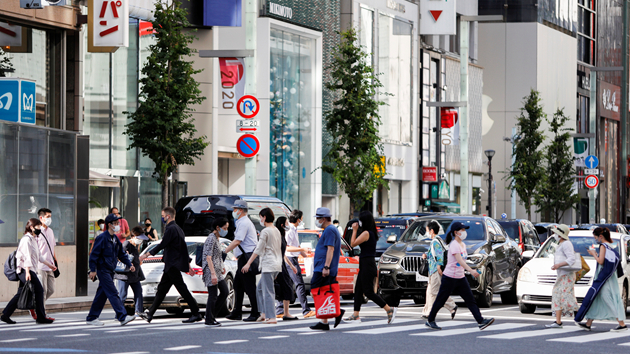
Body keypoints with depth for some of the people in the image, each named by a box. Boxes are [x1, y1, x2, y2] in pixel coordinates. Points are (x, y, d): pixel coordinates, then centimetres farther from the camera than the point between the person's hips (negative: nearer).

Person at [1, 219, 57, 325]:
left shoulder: (34, 239, 20)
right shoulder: (26, 239, -11)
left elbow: (39, 256, 29)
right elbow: (27, 257, -19)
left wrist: (49, 264, 33)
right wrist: (27, 272, -24)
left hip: (30, 270, 10)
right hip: (25, 270, -10)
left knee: (21, 293, 9)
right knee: (39, 290, -9)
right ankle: (41, 317, -4)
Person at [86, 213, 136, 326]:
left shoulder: (115, 239, 13)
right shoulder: (102, 238, -13)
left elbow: (121, 254, 21)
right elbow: (94, 254, -14)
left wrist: (129, 265, 10)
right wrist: (93, 270, -16)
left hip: (110, 270, 9)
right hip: (103, 270, -9)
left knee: (102, 295, 10)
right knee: (113, 293, -13)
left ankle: (91, 318, 17)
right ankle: (122, 317, -18)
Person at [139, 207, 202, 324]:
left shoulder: (171, 229, -15)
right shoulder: (177, 228, 18)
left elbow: (162, 245, -20)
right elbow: (184, 248, 22)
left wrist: (147, 254, -16)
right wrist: (188, 264, 25)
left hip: (173, 265, -11)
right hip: (171, 266, 11)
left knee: (182, 289, -8)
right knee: (161, 289, 10)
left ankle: (196, 314, -7)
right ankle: (150, 314, 12)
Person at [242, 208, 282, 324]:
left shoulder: (265, 231, -12)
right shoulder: (276, 231, 15)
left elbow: (258, 249, -12)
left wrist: (248, 263, -8)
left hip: (268, 265, -9)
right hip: (277, 264, 9)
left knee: (268, 292, -7)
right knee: (260, 289, 17)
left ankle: (271, 317, -10)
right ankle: (264, 313, 15)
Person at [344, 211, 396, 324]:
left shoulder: (366, 233, -16)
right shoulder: (372, 233, 12)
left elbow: (353, 244, -13)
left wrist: (354, 230, -5)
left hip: (367, 264, -10)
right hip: (365, 265, 10)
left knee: (368, 292, -7)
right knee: (358, 289, 11)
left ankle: (389, 309, -8)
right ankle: (356, 315, 13)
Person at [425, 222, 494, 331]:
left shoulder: (463, 245, 10)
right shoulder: (454, 245, -18)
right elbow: (459, 260, -31)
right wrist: (471, 270, -42)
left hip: (460, 278, 8)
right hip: (449, 278, -8)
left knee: (470, 299, -1)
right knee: (440, 301, 4)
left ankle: (481, 321, -7)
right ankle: (430, 321, 18)